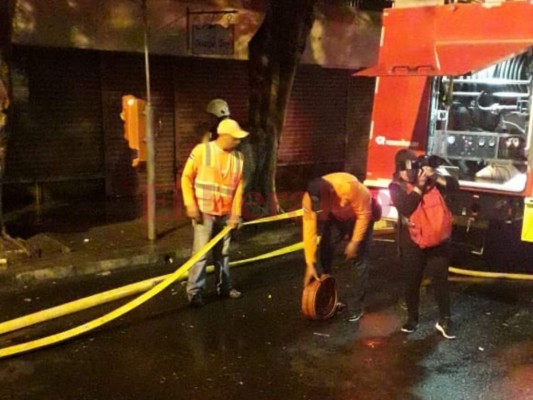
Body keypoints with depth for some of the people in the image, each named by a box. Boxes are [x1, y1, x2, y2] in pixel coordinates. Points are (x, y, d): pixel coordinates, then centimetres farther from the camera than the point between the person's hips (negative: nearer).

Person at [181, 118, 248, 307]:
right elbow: (186, 178, -5)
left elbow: (238, 187, 5)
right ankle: (194, 291, 4)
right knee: (201, 252, -4)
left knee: (223, 252, 14)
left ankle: (224, 287, 26)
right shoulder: (201, 150, -9)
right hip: (204, 212, -4)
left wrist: (236, 213, 1)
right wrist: (190, 205, -12)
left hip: (225, 213, 4)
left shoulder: (238, 157, 3)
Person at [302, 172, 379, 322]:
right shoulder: (309, 199, -29)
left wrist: (354, 242, -25)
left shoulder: (349, 187, -42)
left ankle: (358, 306, 2)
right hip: (336, 217, 4)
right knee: (325, 251, -2)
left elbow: (364, 214, -27)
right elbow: (309, 231, -24)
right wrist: (310, 264, -24)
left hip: (360, 216, -4)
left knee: (360, 260, -9)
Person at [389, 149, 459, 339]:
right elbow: (405, 208, -20)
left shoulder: (429, 179, 3)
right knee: (411, 282, 9)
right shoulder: (396, 186, -4)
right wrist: (419, 186, -25)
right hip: (411, 243, -1)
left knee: (440, 279, 4)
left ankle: (444, 320, 15)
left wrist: (435, 177, -20)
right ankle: (412, 318, 26)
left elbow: (454, 185, -5)